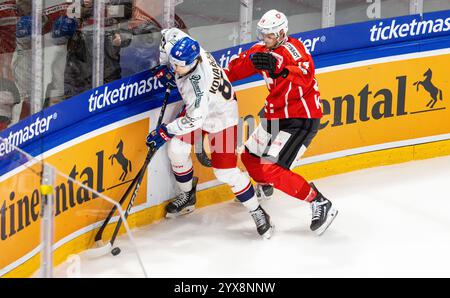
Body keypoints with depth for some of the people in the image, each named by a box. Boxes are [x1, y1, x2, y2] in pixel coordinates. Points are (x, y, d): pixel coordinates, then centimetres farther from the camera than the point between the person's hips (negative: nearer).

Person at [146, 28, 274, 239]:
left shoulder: (198, 83, -41)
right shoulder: (183, 49, -22)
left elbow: (194, 119, -34)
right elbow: (169, 34, 1)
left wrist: (165, 132, -26)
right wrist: (165, 67, 0)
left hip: (220, 116, -8)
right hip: (197, 108, 8)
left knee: (225, 171, -9)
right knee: (177, 149, -2)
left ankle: (257, 212, 7)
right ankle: (187, 196, 21)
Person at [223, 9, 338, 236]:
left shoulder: (291, 48, -22)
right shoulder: (262, 49, 2)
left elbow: (306, 75, -40)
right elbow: (240, 64, 14)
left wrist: (279, 70, -57)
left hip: (302, 118, -9)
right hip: (276, 115, 9)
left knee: (273, 169, -18)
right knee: (250, 157, 19)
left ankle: (320, 203, -8)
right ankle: (265, 187, 51)